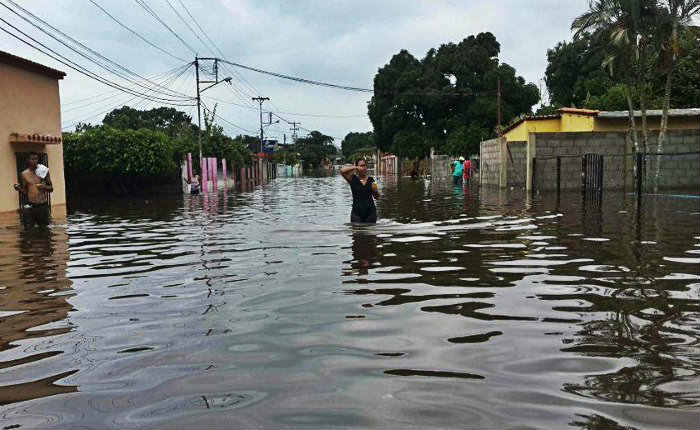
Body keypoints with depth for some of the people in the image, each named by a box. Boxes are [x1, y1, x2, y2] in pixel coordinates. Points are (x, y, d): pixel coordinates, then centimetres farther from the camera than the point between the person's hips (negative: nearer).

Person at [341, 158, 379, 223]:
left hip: (370, 211, 2)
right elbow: (342, 171, -17)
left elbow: (377, 197, 13)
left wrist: (375, 190, -8)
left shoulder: (371, 180, 7)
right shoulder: (353, 179, 0)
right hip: (357, 212, -2)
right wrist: (355, 167, -9)